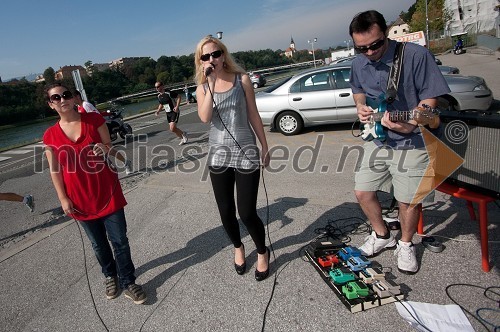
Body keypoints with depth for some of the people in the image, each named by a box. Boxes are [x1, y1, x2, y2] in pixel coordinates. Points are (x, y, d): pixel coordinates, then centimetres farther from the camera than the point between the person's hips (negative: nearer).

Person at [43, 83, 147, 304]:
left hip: (107, 192, -1)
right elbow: (55, 170, 2)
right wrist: (63, 199, -2)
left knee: (119, 240, 2)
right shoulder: (51, 136, -1)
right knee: (98, 243, 16)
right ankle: (110, 276, 39)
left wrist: (105, 149, -21)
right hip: (80, 199, 2)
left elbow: (110, 147, 2)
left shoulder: (94, 119, -5)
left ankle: (128, 282, 19)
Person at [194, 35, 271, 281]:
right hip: (219, 154, 3)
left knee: (247, 213, -4)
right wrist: (210, 84, -19)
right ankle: (238, 247, 40)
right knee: (226, 212, 11)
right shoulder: (202, 89, 4)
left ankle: (262, 252, 25)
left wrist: (265, 146, 6)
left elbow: (253, 115, 4)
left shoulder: (242, 80, 0)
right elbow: (205, 118, -16)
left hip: (246, 152, -2)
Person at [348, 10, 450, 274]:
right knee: (363, 192, 7)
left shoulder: (416, 55, -15)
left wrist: (408, 124, -31)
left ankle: (405, 244, 31)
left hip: (412, 143, -5)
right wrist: (361, 108, 0)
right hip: (377, 140, 5)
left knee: (408, 200, 2)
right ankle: (382, 235, 33)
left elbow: (429, 99, -14)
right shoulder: (358, 65, 1)